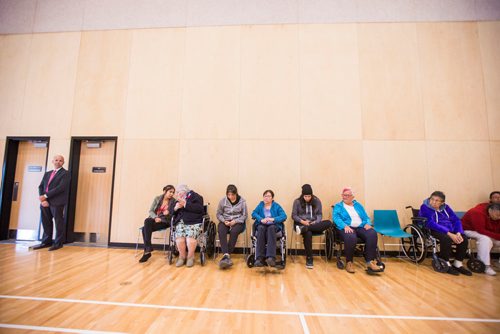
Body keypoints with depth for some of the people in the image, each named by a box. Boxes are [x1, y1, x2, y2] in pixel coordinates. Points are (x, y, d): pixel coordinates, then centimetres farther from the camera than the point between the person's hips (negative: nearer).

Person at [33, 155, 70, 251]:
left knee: (58, 222, -1)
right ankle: (46, 242, 22)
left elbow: (61, 187, -13)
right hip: (45, 202, 6)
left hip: (57, 202, -6)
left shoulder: (65, 173, -1)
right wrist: (42, 199, -5)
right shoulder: (47, 173, 20)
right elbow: (40, 187, 12)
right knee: (46, 222, 10)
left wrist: (45, 196, -13)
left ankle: (58, 243, 7)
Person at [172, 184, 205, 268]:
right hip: (181, 222, 5)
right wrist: (176, 208, 2)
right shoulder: (179, 200, 26)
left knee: (190, 238, -30)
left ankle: (190, 257, -4)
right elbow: (172, 212, 25)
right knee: (179, 238, -25)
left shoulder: (196, 196, 6)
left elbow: (199, 209, -10)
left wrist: (185, 204, -12)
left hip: (194, 222, -4)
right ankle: (182, 257, -1)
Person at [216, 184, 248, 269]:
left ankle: (228, 254, -30)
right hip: (225, 221, 2)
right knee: (221, 231, -32)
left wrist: (235, 221, -15)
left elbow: (245, 215, 0)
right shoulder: (223, 201, 2)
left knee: (234, 231, -35)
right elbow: (219, 214, 8)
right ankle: (226, 255, -40)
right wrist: (224, 221, -12)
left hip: (238, 222, -2)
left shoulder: (242, 201, -3)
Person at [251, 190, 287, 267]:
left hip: (273, 225, -1)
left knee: (271, 228, -36)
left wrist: (273, 219, -20)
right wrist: (261, 219, -20)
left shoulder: (277, 206, 11)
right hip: (262, 225, 1)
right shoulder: (260, 205, 16)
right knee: (261, 228, -34)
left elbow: (284, 216, -4)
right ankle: (259, 258, -40)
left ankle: (271, 257, -45)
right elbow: (254, 213, 0)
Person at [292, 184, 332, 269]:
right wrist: (302, 221, -17)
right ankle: (309, 259, -28)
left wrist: (316, 222, -13)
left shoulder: (317, 201, 8)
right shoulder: (297, 202, 2)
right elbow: (294, 215, 1)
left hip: (314, 224, 3)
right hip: (301, 224, -3)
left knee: (328, 223, -27)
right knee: (308, 233, -38)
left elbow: (320, 214, 8)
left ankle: (303, 229, -37)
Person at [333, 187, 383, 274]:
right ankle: (349, 262, -18)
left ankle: (370, 262, -27)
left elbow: (366, 217, 18)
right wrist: (345, 226, -22)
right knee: (351, 237, -38)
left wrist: (367, 224, -6)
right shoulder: (338, 206, 13)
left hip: (361, 227, 4)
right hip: (347, 228, -3)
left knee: (372, 234, -30)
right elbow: (336, 218, -4)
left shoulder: (358, 205, 25)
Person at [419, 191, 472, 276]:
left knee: (464, 239, -19)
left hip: (450, 230, 6)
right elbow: (431, 224, -19)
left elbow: (456, 220, 6)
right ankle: (445, 264, -14)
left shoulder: (445, 207, 10)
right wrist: (449, 234, -26)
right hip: (434, 230, -6)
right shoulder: (425, 207, -10)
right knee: (446, 239, -34)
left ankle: (458, 264, -1)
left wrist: (459, 232, -14)